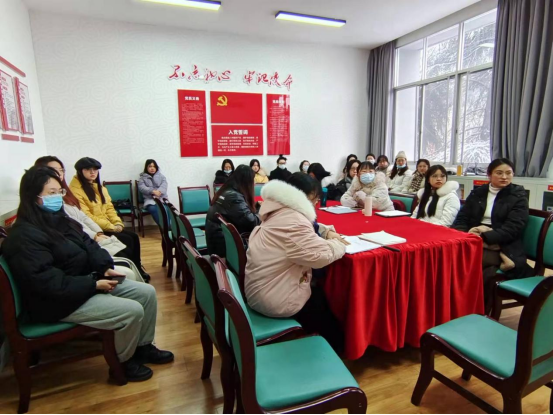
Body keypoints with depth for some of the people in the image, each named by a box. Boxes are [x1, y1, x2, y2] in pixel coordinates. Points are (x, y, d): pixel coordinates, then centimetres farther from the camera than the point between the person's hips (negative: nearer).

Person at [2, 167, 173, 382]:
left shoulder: (58, 219, 8)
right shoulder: (24, 237, -21)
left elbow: (88, 245, 10)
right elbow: (47, 282, -27)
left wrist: (106, 268, -8)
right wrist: (94, 284, -26)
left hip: (84, 281, 10)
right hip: (58, 300, -9)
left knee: (147, 292, 1)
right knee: (132, 311, -22)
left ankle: (144, 347, 19)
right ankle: (123, 362, 5)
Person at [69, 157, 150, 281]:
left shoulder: (99, 187, 15)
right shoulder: (75, 190, -12)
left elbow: (109, 207, 12)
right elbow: (86, 217, -18)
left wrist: (118, 223, -5)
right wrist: (111, 226, -18)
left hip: (108, 226, 7)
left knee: (134, 237, -11)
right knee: (127, 240, -19)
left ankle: (137, 268, 1)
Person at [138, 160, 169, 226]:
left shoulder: (161, 176, 18)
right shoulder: (143, 177, 14)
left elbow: (164, 185, 0)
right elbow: (141, 188, -3)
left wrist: (159, 191, -22)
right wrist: (153, 191, -21)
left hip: (162, 197, 1)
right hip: (150, 199, -1)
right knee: (152, 208, -34)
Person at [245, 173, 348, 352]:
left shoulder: (280, 213, 8)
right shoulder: (292, 221, -24)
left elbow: (310, 231, 23)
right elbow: (321, 256, -27)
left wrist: (327, 232, 5)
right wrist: (338, 243, -8)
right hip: (276, 300, -9)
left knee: (321, 292, 26)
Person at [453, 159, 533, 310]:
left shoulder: (519, 196, 5)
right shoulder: (477, 193, 15)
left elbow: (513, 228, -7)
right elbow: (461, 219, 10)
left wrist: (484, 236, -22)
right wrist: (466, 235, -13)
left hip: (502, 248, -3)